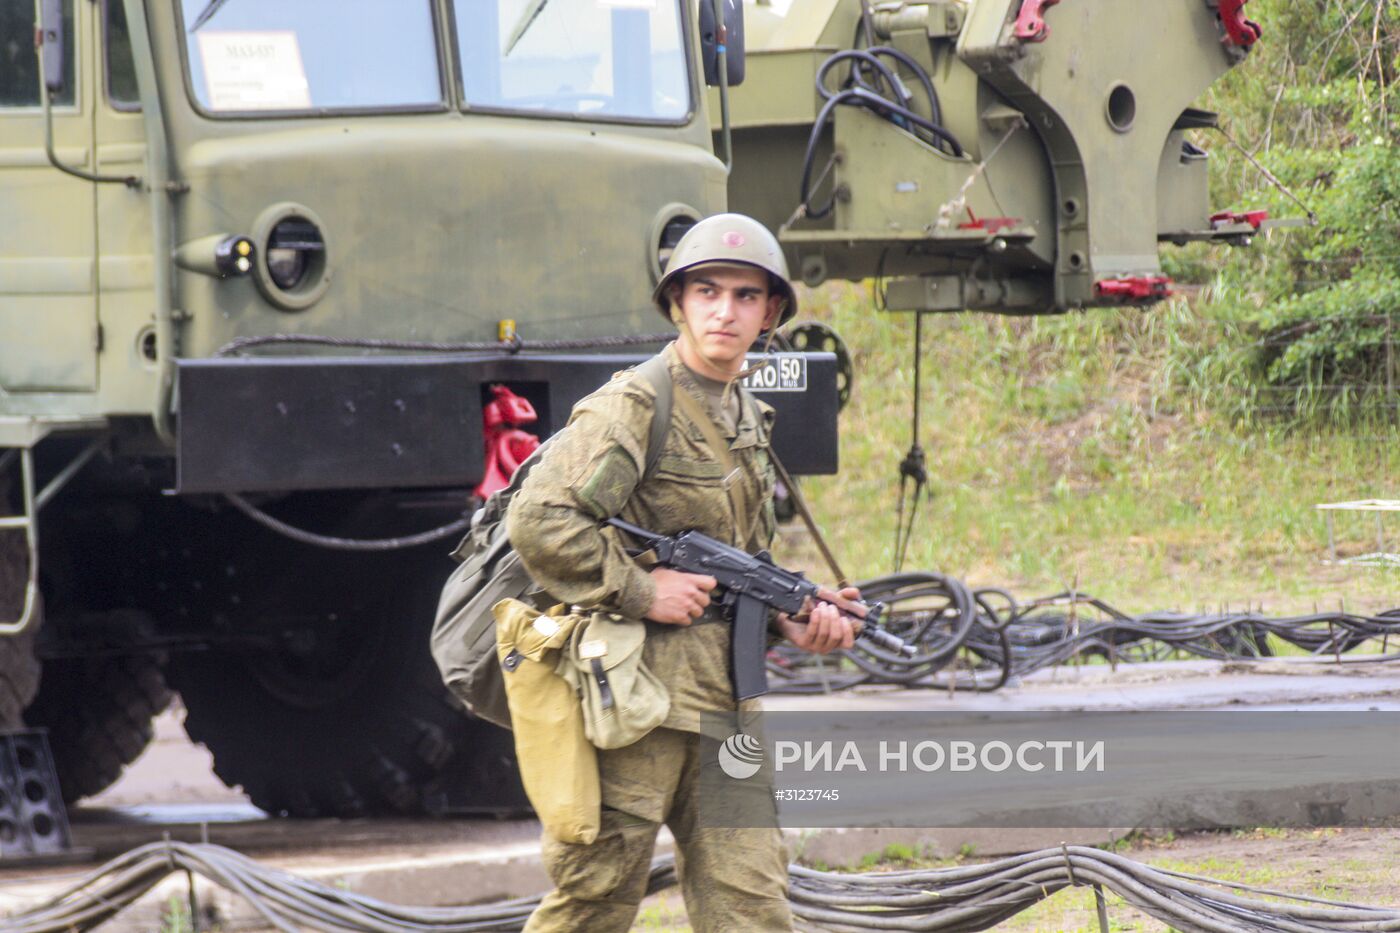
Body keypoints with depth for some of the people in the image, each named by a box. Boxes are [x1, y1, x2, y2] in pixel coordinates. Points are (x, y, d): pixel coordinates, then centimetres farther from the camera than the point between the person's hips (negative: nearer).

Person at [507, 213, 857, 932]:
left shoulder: (748, 419, 17)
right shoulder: (630, 408, -10)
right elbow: (537, 522, -21)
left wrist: (792, 619, 9)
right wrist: (640, 591, -17)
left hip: (725, 702, 8)